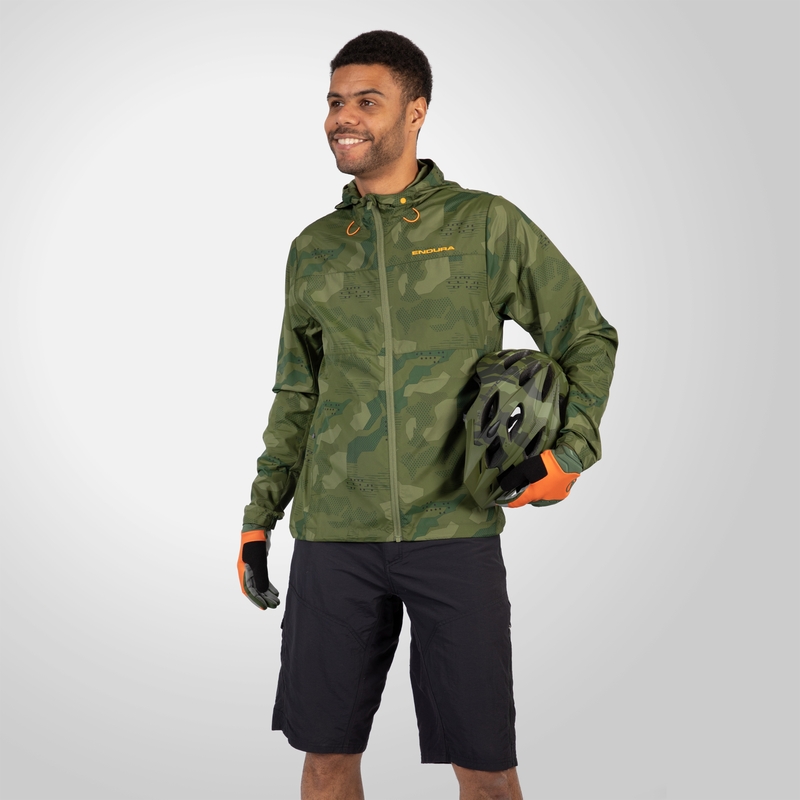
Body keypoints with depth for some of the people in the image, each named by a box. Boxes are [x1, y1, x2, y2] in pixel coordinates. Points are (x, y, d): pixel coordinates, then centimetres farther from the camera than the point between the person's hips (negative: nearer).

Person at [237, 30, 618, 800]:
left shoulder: (488, 225, 2)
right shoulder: (313, 249, 12)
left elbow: (587, 338, 8)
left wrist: (571, 449, -8)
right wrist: (258, 519, 14)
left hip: (455, 532, -2)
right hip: (333, 536, 3)